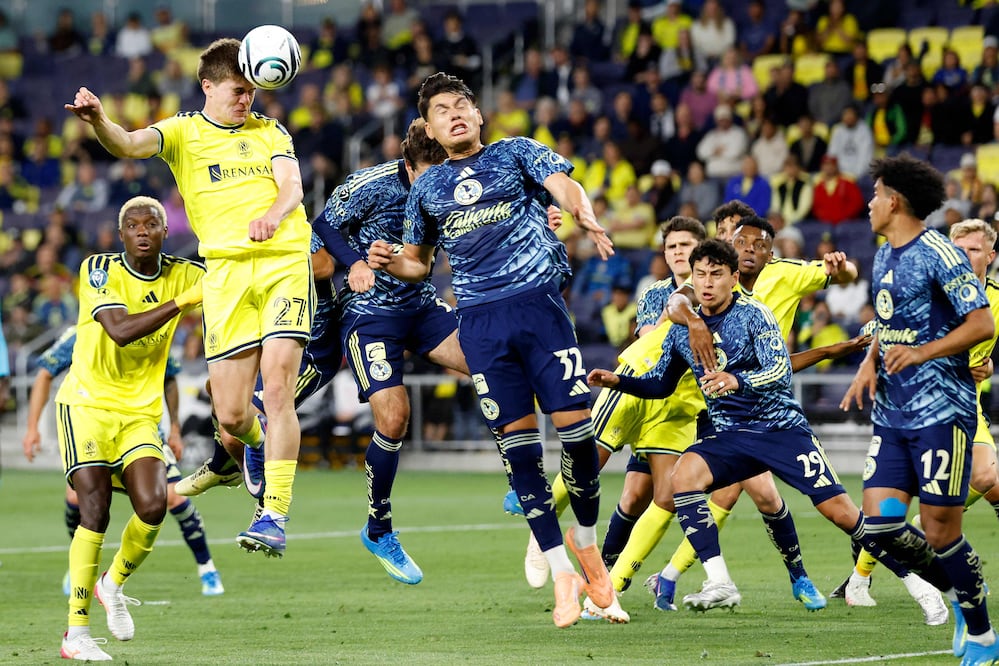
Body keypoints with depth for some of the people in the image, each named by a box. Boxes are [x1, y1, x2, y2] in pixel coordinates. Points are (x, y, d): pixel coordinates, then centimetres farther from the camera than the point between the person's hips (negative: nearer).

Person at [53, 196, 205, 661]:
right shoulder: (99, 270, -10)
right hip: (88, 404, -4)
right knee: (95, 513, -16)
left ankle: (114, 585, 16)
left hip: (141, 413, 4)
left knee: (153, 506, -15)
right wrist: (181, 301, -28)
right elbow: (121, 330, -24)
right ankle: (76, 632, -9)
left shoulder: (182, 274, 3)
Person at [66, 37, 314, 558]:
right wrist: (97, 120, -31)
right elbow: (127, 145, -8)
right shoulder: (184, 133, 11)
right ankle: (259, 445, 37)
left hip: (285, 261, 0)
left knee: (277, 389, -17)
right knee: (231, 414, -2)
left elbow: (292, 187, 0)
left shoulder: (270, 133, 16)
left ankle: (275, 515, -14)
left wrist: (273, 214, -25)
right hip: (226, 268, 0)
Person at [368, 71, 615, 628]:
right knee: (517, 438, -4)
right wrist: (389, 261, 4)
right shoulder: (427, 188, 19)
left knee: (574, 423, -10)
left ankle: (588, 546, 14)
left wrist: (586, 217, -28)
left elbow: (565, 185, -6)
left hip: (539, 301, -2)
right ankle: (563, 578, 0)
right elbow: (419, 262, 27)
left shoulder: (516, 154, 11)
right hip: (481, 320, 2)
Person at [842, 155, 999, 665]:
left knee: (940, 528, -6)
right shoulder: (883, 258, 14)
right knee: (880, 521, -3)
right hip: (891, 413, 8)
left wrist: (921, 352, -22)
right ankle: (956, 591, 19)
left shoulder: (939, 254, -11)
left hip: (941, 410, -8)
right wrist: (869, 364, 8)